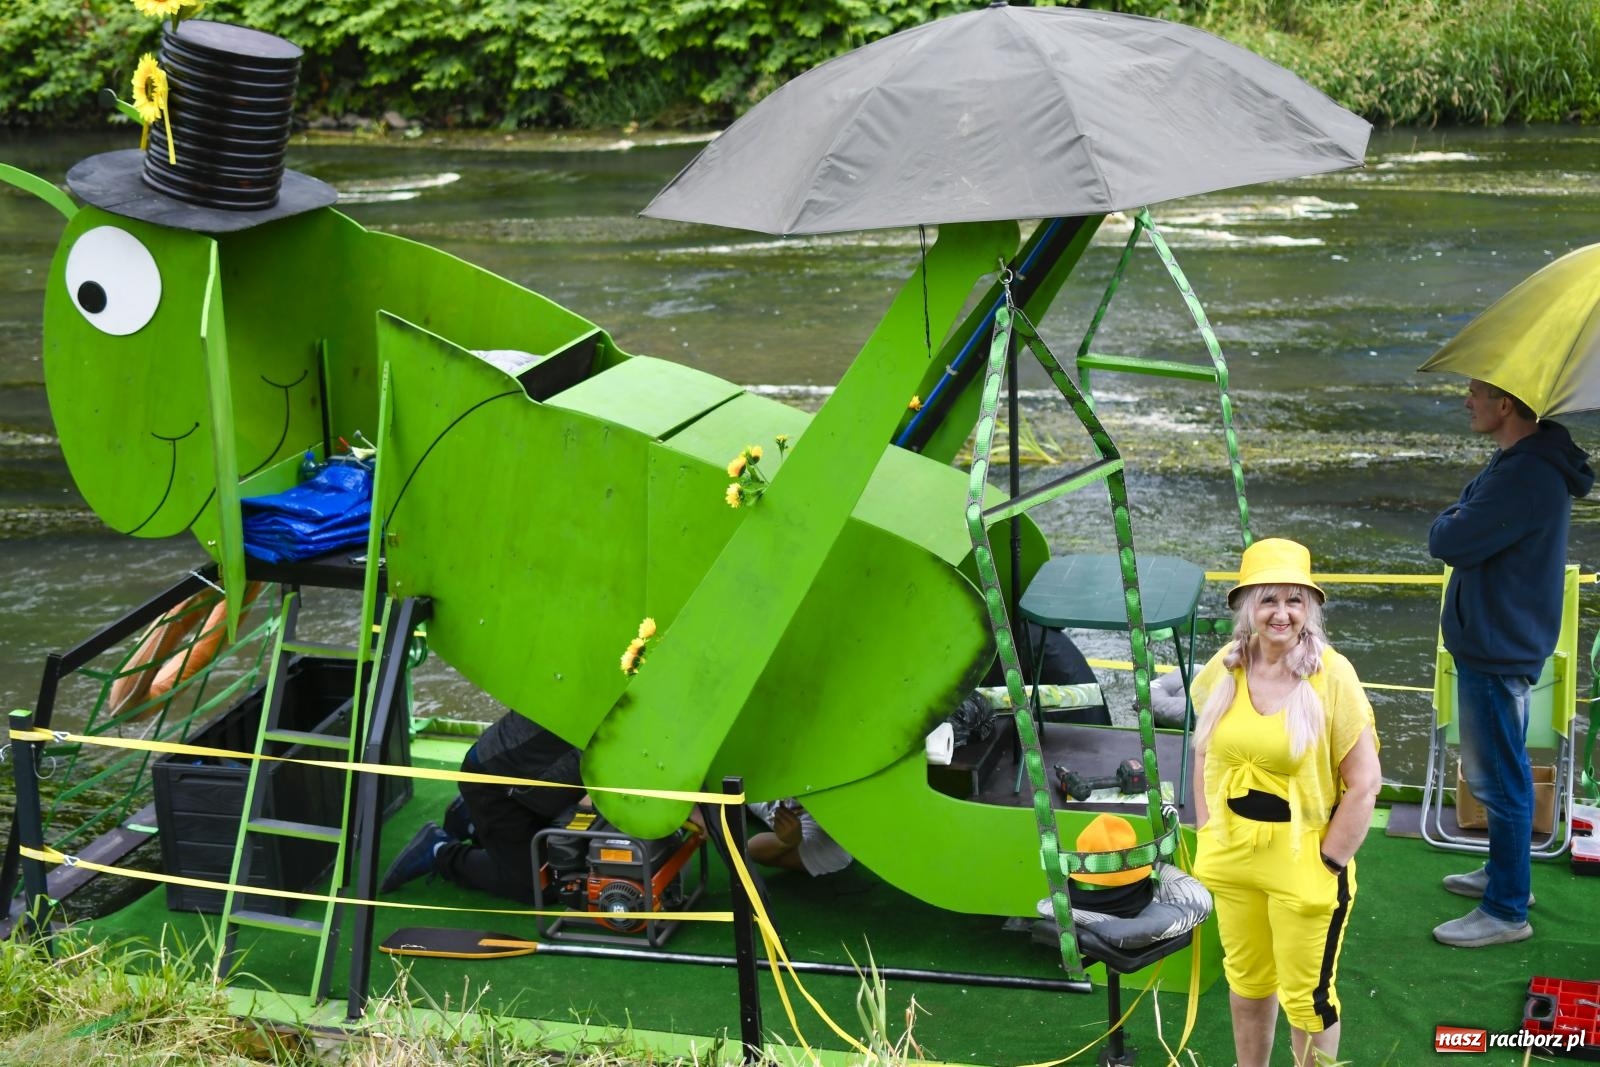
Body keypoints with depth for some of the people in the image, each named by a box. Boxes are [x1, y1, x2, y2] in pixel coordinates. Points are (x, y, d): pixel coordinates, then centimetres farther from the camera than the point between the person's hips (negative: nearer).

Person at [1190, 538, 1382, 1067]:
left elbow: (1364, 782, -14)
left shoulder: (1332, 675, -16)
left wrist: (1328, 865, -12)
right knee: (1246, 979, 22)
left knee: (1307, 998, 7)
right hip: (1230, 858, 5)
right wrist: (1206, 836, 5)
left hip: (1303, 864, -5)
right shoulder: (1223, 669, -2)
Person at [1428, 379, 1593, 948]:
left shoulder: (1525, 479, -28)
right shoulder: (1522, 460, 8)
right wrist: (1463, 521, -6)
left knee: (1499, 778, 0)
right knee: (1495, 771, 23)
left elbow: (1446, 542, -25)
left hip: (1498, 651, -11)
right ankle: (1505, 874, 39)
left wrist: (1452, 519, -6)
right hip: (1500, 640, 11)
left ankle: (1506, 912, 10)